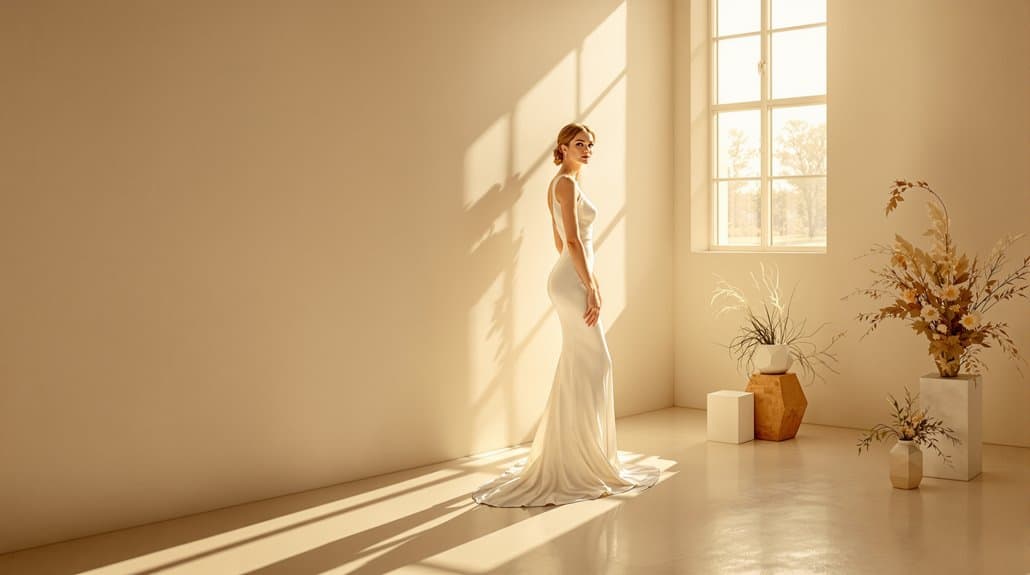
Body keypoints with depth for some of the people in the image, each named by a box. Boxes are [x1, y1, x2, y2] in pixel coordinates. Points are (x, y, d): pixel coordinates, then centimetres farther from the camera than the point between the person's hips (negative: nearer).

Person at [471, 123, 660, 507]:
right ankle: (586, 463, -1)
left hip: (567, 278, 10)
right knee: (594, 363, -6)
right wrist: (592, 287, -21)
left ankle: (567, 457, 21)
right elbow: (572, 240, -19)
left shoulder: (561, 184, 18)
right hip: (574, 280, -10)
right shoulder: (567, 183, -12)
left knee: (578, 366, 13)